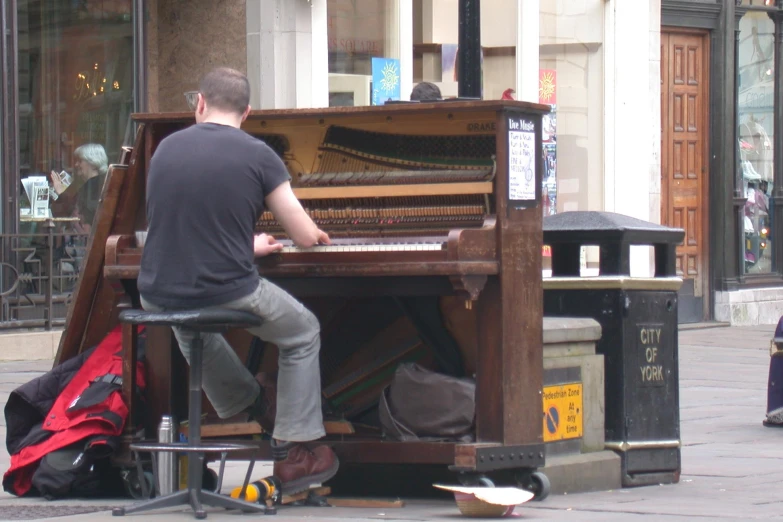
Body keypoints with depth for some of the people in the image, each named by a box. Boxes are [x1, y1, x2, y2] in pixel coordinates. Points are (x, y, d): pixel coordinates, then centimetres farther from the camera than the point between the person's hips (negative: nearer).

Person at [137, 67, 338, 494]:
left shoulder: (167, 148, 6)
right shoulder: (257, 155, -5)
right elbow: (305, 237, -3)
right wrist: (316, 233, 24)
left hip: (158, 297, 4)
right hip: (227, 294, -4)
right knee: (304, 334, 24)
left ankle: (249, 406, 49)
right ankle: (293, 451, 20)